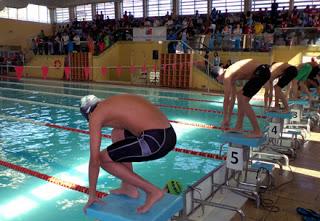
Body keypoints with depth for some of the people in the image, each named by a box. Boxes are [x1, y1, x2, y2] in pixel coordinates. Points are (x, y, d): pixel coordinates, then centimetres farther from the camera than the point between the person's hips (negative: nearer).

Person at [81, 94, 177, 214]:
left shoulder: (95, 115, 5)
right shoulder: (115, 103, 27)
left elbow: (94, 159, 4)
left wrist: (92, 195, 16)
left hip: (155, 140, -9)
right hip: (169, 134, 9)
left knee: (104, 159, 8)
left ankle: (153, 191, 6)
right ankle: (129, 187, 29)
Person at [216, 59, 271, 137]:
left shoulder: (227, 76, -8)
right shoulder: (231, 76, 19)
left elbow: (226, 100, -9)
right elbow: (232, 98, 24)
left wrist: (225, 119, 0)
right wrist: (228, 118, 28)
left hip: (261, 72, -10)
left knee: (243, 100, -8)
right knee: (240, 95, 15)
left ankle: (257, 131, -5)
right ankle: (239, 127, 21)